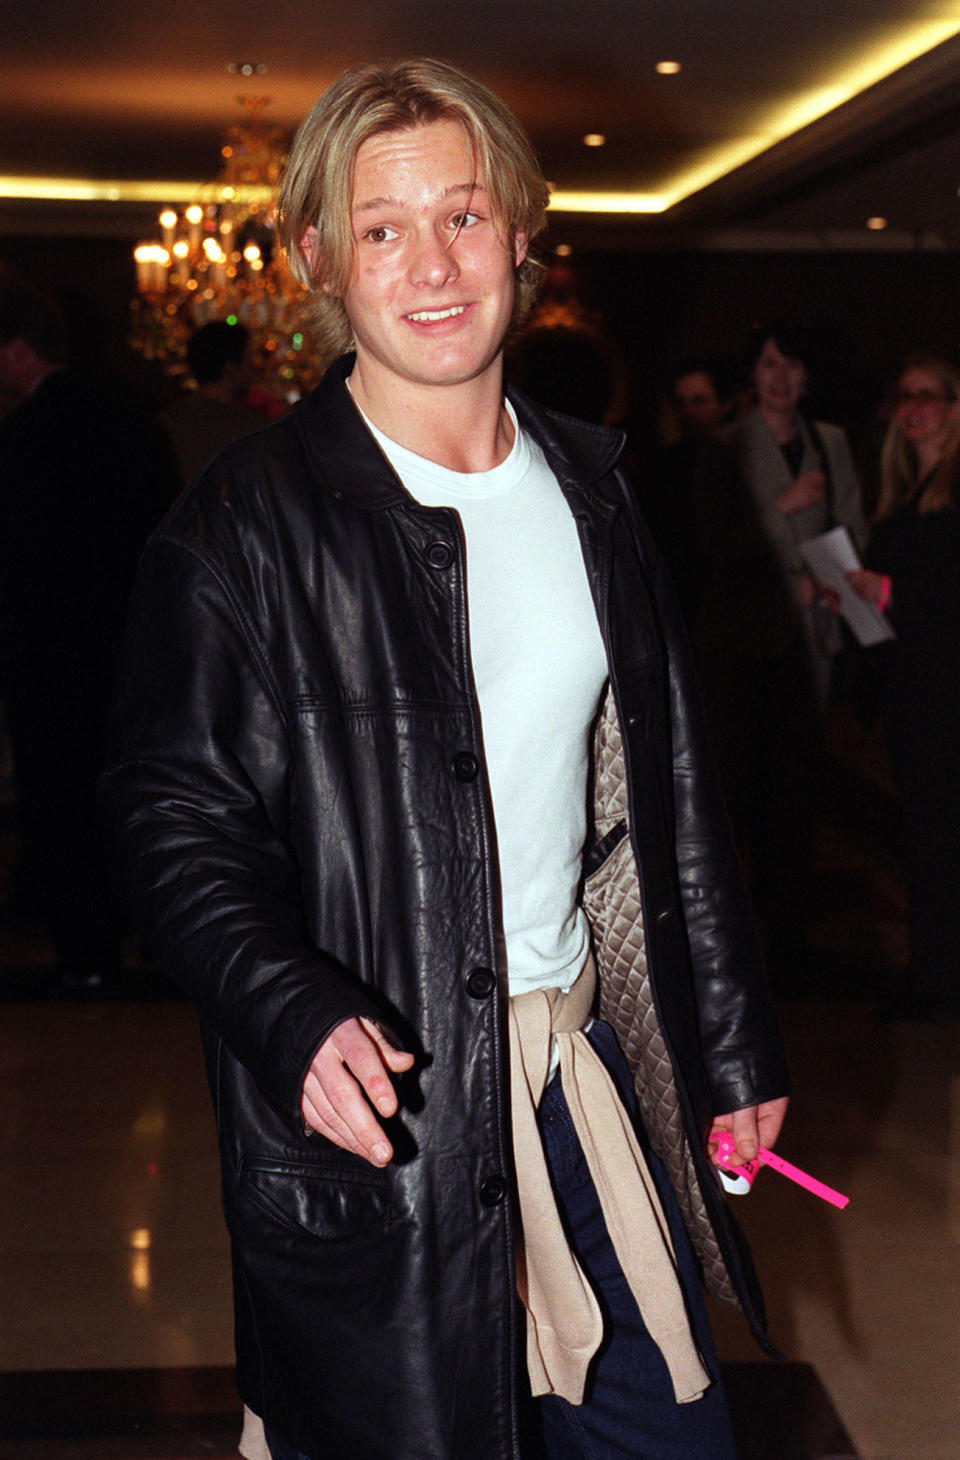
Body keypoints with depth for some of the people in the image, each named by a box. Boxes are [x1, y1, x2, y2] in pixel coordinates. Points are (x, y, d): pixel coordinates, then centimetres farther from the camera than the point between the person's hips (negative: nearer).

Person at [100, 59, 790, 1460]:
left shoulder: (584, 488, 7)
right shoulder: (252, 520, -11)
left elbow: (669, 784, 13)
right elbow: (173, 807, -10)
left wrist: (731, 1039, 16)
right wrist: (290, 1015, -27)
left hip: (583, 1048, 6)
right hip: (377, 1097, -5)